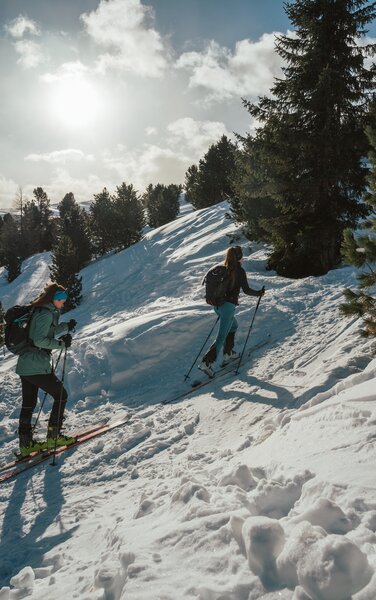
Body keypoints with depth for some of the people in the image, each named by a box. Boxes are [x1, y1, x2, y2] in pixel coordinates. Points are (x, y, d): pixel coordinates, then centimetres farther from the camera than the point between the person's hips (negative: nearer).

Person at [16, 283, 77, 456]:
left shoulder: (38, 311, 15)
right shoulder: (46, 313, -15)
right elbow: (39, 339, -22)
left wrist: (66, 327, 17)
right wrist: (61, 344, -19)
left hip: (24, 365, 10)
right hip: (37, 366, -10)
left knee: (28, 403, 15)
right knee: (61, 396, 5)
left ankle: (26, 444, 22)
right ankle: (53, 436, 9)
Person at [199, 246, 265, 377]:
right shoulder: (239, 270, -11)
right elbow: (246, 290, -11)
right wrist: (259, 293, 6)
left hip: (217, 304, 7)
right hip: (228, 306, -7)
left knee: (233, 325, 30)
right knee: (221, 337, -3)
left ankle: (228, 353, 33)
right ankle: (206, 363, -11)